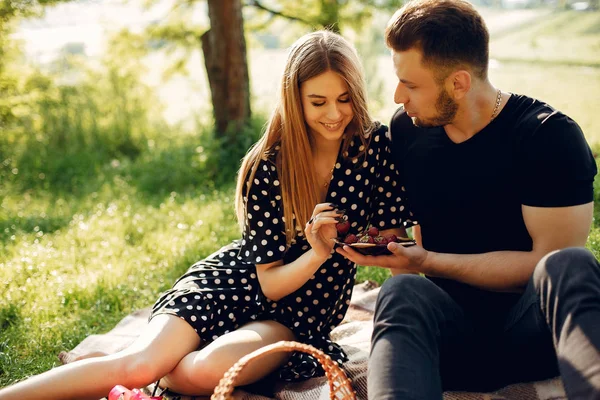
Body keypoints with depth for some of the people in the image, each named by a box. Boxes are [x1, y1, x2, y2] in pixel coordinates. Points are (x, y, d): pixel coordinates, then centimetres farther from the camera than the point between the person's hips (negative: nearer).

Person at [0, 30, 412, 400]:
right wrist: (317, 252, -31)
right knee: (139, 362, -27)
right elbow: (269, 283, -12)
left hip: (299, 315, 1)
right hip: (231, 282, 0)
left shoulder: (377, 144, -11)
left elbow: (391, 237, -1)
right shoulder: (267, 168, -15)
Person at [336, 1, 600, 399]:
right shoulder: (405, 130, 6)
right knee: (402, 292, -32)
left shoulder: (550, 135, -8)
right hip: (452, 328, 3)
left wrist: (428, 262, -15)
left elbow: (549, 258, -13)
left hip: (528, 326, -2)